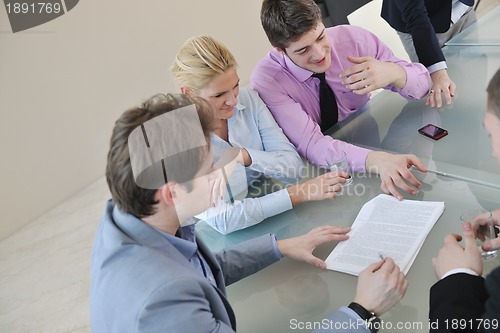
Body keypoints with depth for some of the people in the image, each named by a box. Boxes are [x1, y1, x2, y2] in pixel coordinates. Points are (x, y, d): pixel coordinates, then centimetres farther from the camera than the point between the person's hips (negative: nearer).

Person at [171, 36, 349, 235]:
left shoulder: (248, 98, -7)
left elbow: (293, 165, -10)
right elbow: (219, 219, -28)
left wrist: (246, 156, -28)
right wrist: (297, 194, -31)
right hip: (220, 240, -2)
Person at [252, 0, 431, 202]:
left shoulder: (352, 38, -14)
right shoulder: (266, 79, -22)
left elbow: (422, 81, -8)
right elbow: (311, 145, -30)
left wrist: (393, 73, -32)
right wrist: (375, 160, -47)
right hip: (317, 177, -4)